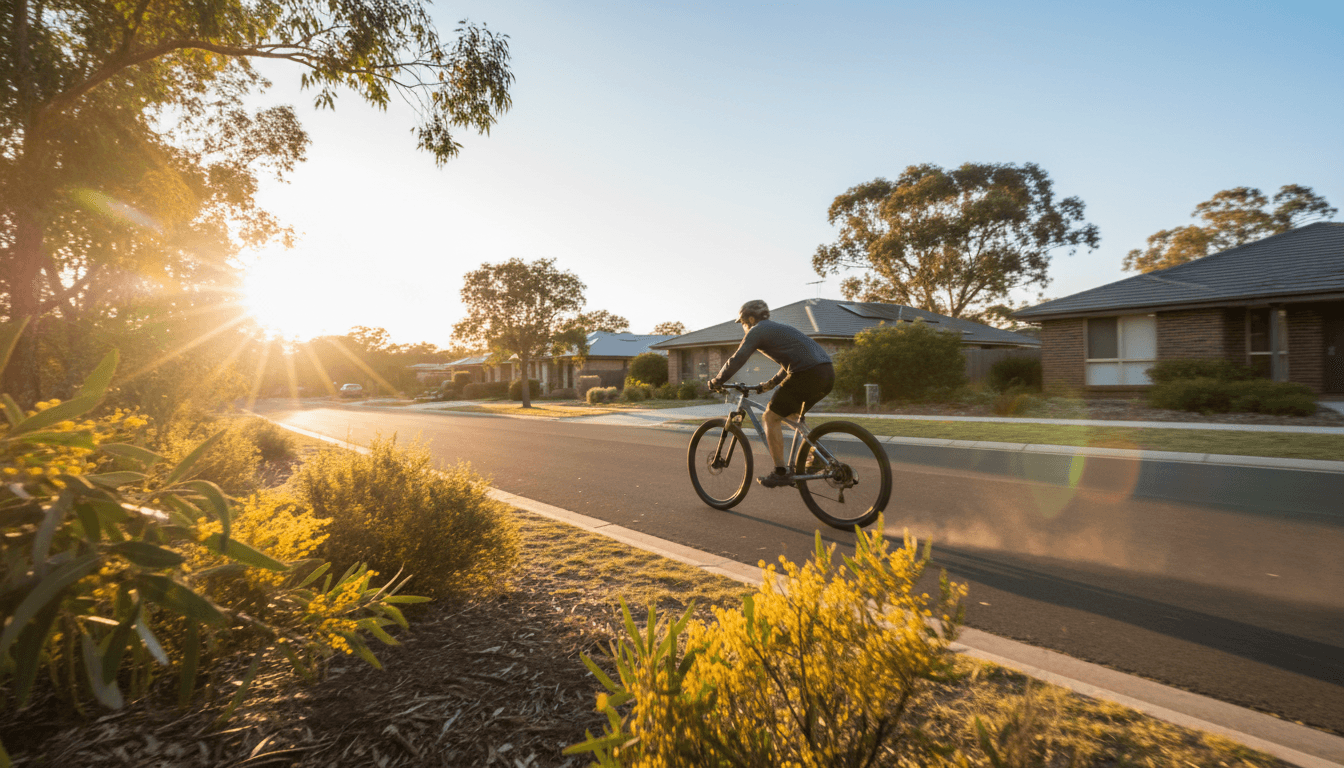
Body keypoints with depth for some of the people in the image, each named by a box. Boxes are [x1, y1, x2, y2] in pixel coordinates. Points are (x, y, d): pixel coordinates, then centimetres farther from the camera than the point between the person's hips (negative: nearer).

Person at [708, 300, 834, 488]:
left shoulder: (757, 330, 6)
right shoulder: (780, 328, 32)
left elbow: (737, 359, -4)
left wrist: (717, 381, 7)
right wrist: (770, 384, 44)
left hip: (807, 374, -9)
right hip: (828, 373, 9)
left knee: (771, 417, 3)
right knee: (793, 414, 27)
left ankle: (781, 473, 4)